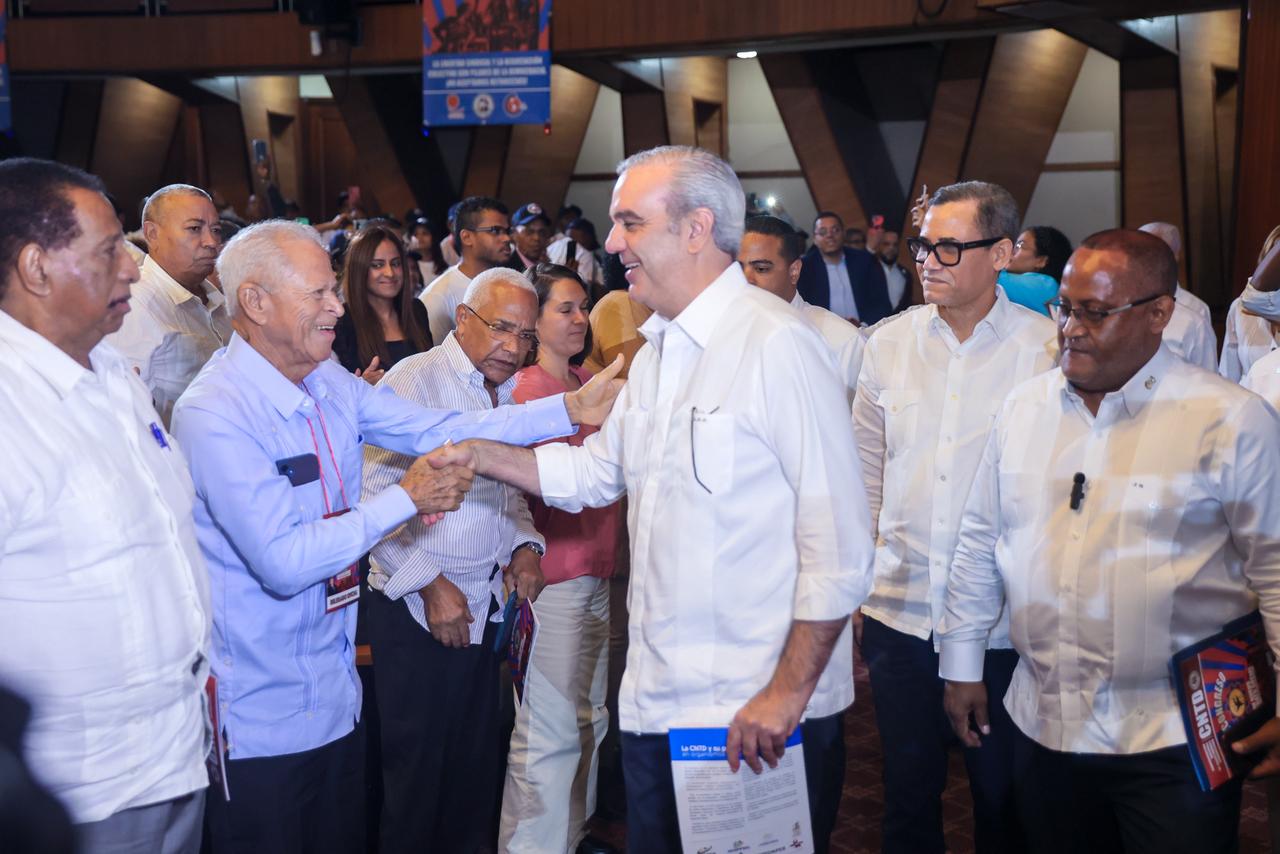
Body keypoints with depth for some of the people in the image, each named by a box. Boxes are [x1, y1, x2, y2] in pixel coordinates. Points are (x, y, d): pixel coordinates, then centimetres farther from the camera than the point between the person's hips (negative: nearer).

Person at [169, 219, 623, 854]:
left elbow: (440, 431, 2)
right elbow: (284, 563, -26)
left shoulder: (330, 384, 4)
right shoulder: (213, 413, -21)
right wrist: (407, 499, -20)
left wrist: (572, 408, -5)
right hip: (261, 722, -7)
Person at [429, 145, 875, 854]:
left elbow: (840, 549, -20)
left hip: (762, 718, -8)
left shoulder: (776, 346, -18)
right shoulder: (656, 355, 11)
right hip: (656, 702, 8)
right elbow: (594, 473, 21)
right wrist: (479, 454, 9)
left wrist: (788, 693, -20)